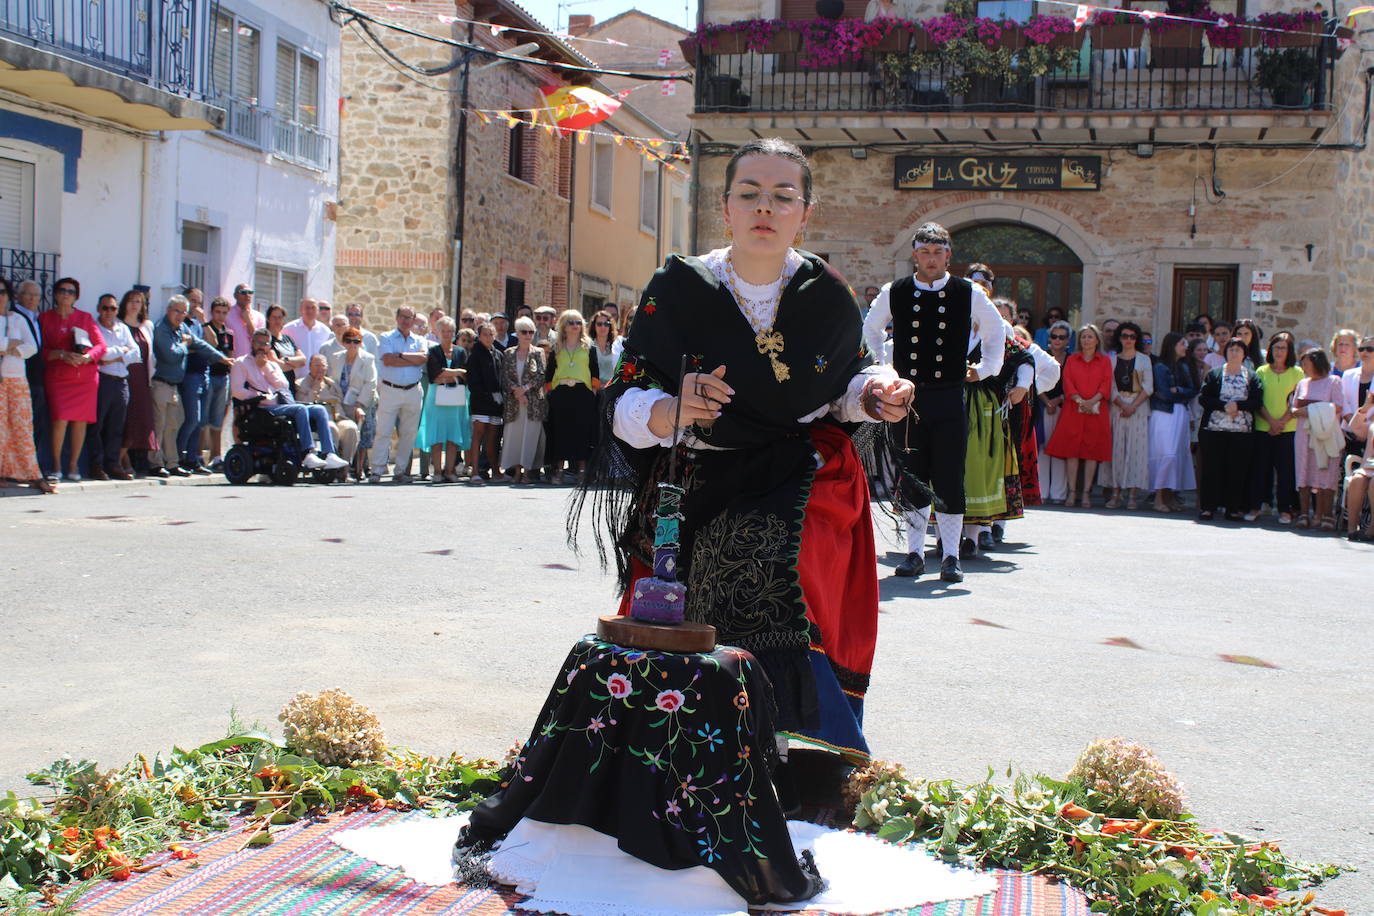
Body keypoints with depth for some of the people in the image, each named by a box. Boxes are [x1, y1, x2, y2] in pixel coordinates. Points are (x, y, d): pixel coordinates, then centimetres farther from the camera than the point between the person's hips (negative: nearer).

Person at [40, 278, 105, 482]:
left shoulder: (85, 318, 13)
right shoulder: (45, 318, 9)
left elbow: (101, 345, 7)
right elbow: (41, 350, 2)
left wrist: (87, 357, -13)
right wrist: (62, 354, -15)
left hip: (85, 376, 2)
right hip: (57, 377, -2)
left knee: (80, 421, -2)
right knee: (60, 419, -13)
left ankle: (73, 465, 9)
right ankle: (56, 465, -2)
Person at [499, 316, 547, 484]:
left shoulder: (538, 353, 6)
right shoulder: (509, 353, 11)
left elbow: (541, 376, -3)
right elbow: (505, 377, 3)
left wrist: (525, 388, -13)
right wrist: (516, 390, -12)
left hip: (534, 401, -2)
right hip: (513, 401, 2)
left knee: (530, 434, -6)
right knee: (513, 433, -1)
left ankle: (528, 471, -5)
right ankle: (516, 470, 5)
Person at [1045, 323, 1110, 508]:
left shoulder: (1104, 361, 12)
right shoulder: (1071, 360, 13)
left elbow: (1106, 384, 1)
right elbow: (1067, 382, 3)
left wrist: (1092, 401, -14)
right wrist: (1079, 400, -13)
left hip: (1096, 410, 0)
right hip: (1073, 410, 0)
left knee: (1092, 451, -2)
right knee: (1071, 450, -5)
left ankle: (1086, 493, 1)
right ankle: (1072, 492, -2)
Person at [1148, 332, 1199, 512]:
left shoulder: (1184, 367, 16)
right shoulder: (1160, 367, -4)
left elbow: (1193, 391, 7)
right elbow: (1164, 393, -12)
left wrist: (1176, 391, -8)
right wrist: (1183, 393, 2)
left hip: (1181, 414, 7)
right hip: (1164, 414, -7)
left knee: (1179, 453, 3)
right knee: (1167, 454, -13)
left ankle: (1170, 496, 6)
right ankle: (1159, 498, -11)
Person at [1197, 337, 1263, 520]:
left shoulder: (1252, 377, 12)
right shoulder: (1214, 374, 10)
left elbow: (1258, 402, 1)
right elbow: (1203, 398, -1)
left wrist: (1238, 405, -14)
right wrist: (1224, 406, -14)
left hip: (1242, 430, 1)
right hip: (1214, 429, -1)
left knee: (1238, 470, 0)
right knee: (1212, 468, -2)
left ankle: (1234, 508, 6)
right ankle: (1207, 507, 3)